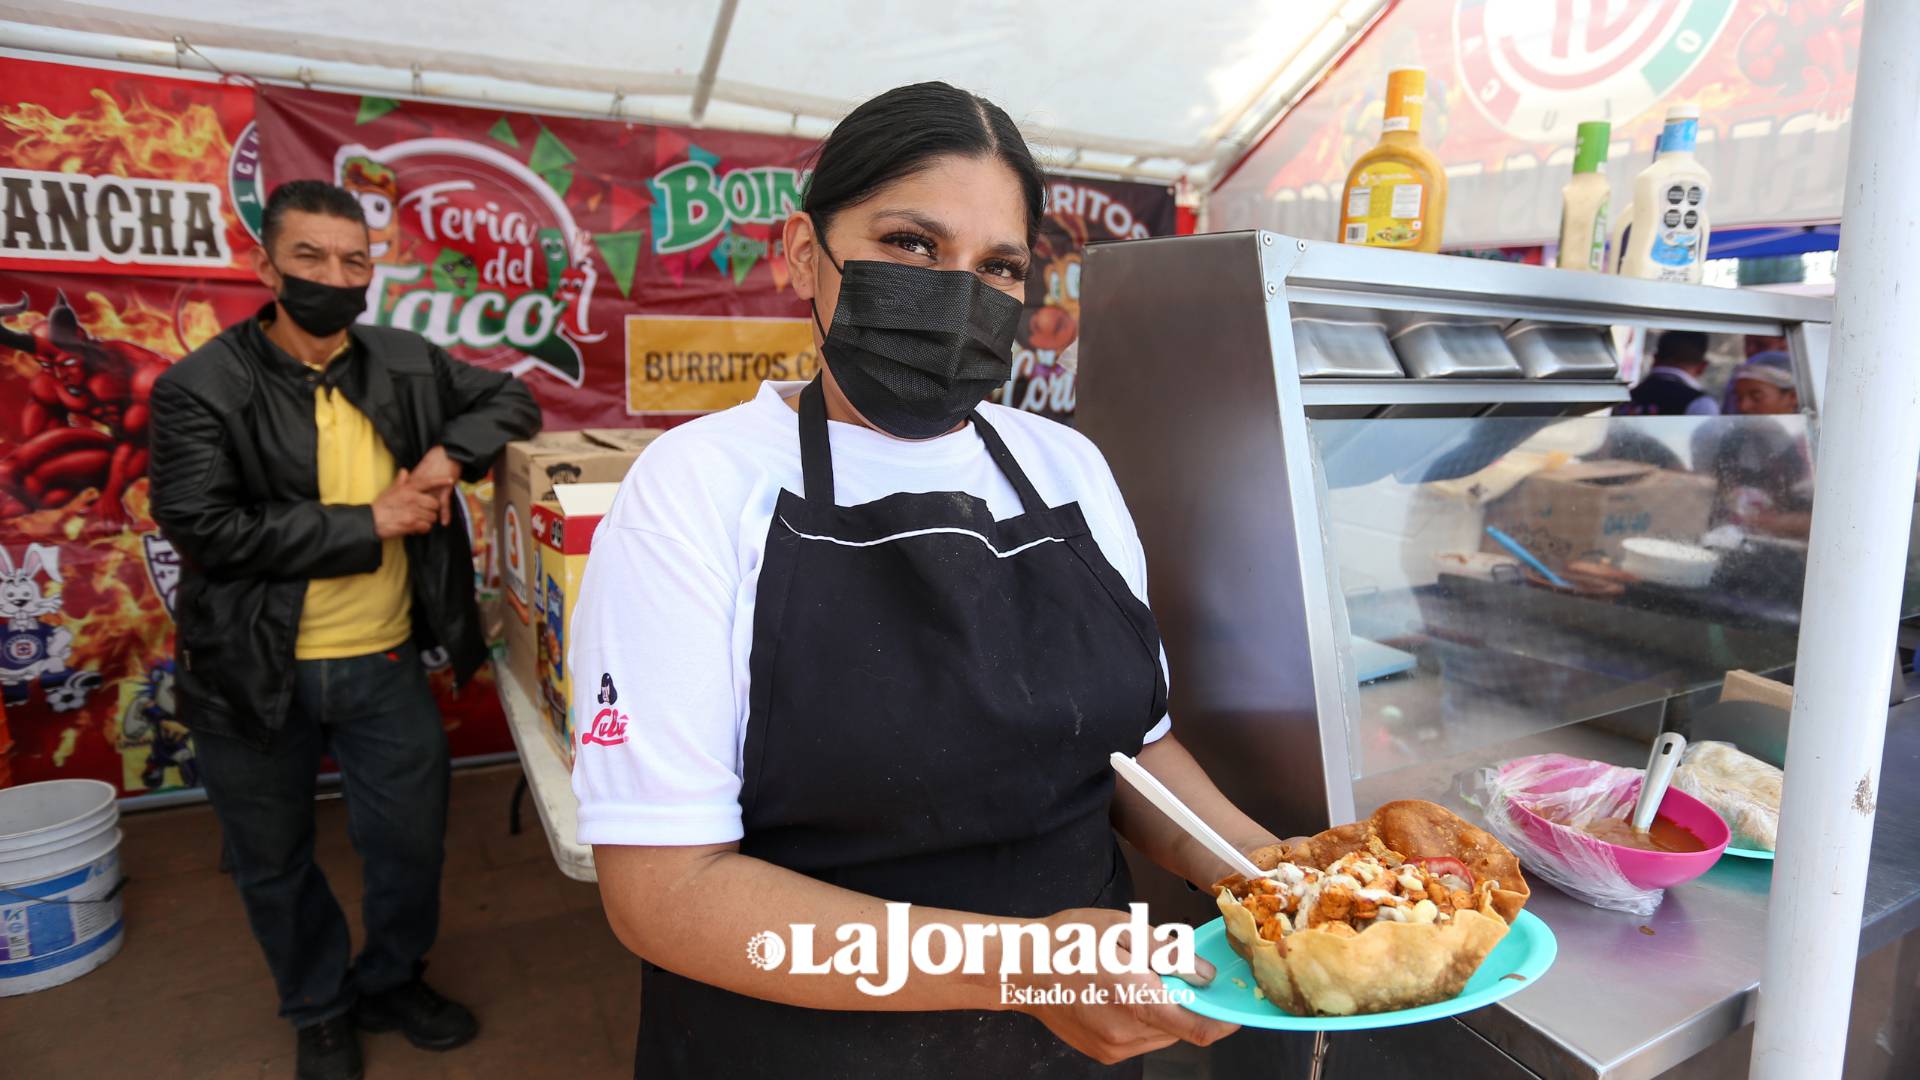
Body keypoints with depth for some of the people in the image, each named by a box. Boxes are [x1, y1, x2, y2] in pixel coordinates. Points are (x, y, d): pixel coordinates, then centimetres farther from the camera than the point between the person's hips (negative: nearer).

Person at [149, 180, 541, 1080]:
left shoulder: (408, 364, 0)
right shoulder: (200, 389, -10)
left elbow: (510, 399, 12)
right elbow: (203, 528, -19)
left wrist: (450, 454, -7)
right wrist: (368, 523, -18)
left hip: (385, 665, 2)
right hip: (254, 674, -2)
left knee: (411, 843, 13)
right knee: (275, 863, 17)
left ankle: (391, 983, 42)